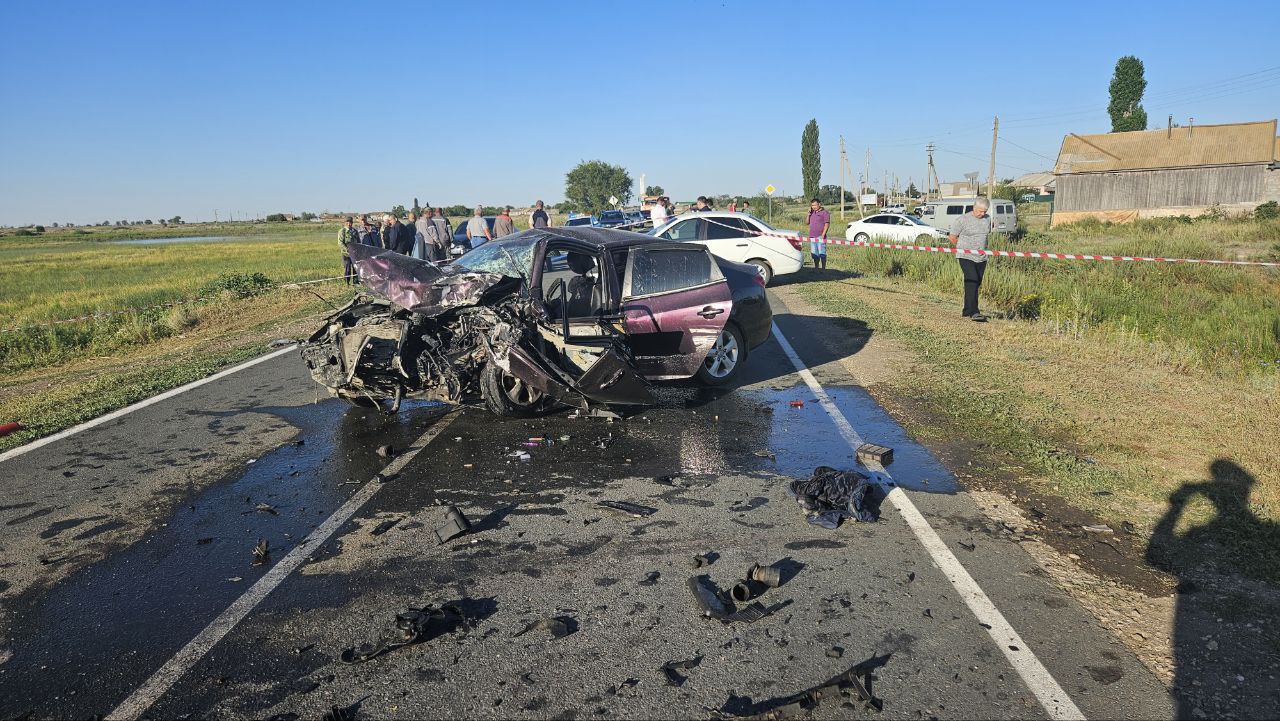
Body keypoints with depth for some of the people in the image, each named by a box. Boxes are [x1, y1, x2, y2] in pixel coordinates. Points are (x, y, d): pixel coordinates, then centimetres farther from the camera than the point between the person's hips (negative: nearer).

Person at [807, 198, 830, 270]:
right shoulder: (813, 212, 16)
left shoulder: (824, 213, -5)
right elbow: (808, 222, 18)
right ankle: (816, 267, 20)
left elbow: (827, 224, -10)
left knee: (822, 253, -5)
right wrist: (809, 213, 4)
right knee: (814, 253, 11)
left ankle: (823, 268, -1)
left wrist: (823, 234, -18)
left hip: (820, 237, -7)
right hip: (812, 236, 7)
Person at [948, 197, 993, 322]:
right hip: (966, 257, -6)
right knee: (972, 281, -18)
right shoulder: (963, 220, -7)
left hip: (981, 258, 6)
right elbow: (952, 237, -1)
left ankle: (967, 311, 18)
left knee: (976, 284, 7)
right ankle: (974, 313, -23)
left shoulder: (987, 219, 10)